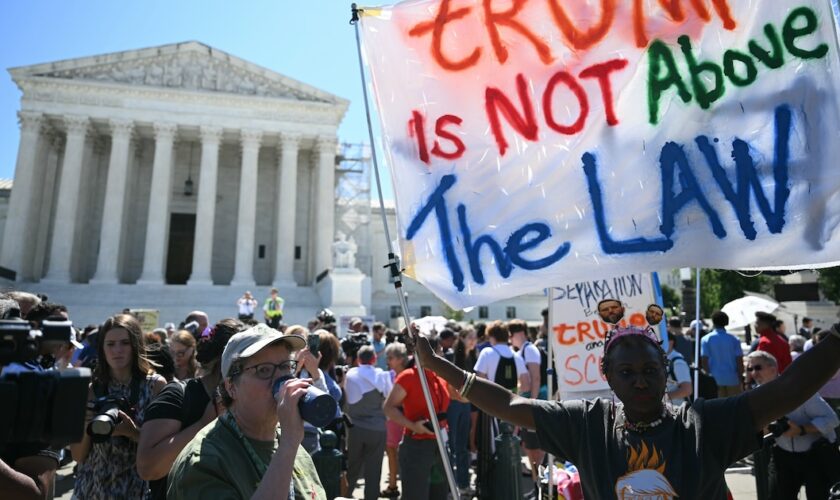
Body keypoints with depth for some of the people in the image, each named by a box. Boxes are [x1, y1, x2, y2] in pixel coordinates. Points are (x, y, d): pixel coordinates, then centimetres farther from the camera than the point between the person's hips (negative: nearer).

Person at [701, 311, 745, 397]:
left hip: (715, 379, 0)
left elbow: (704, 360, -7)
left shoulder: (706, 339, -4)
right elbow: (739, 360, -4)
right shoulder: (734, 339, -2)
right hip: (732, 378, 0)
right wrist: (741, 379, 3)